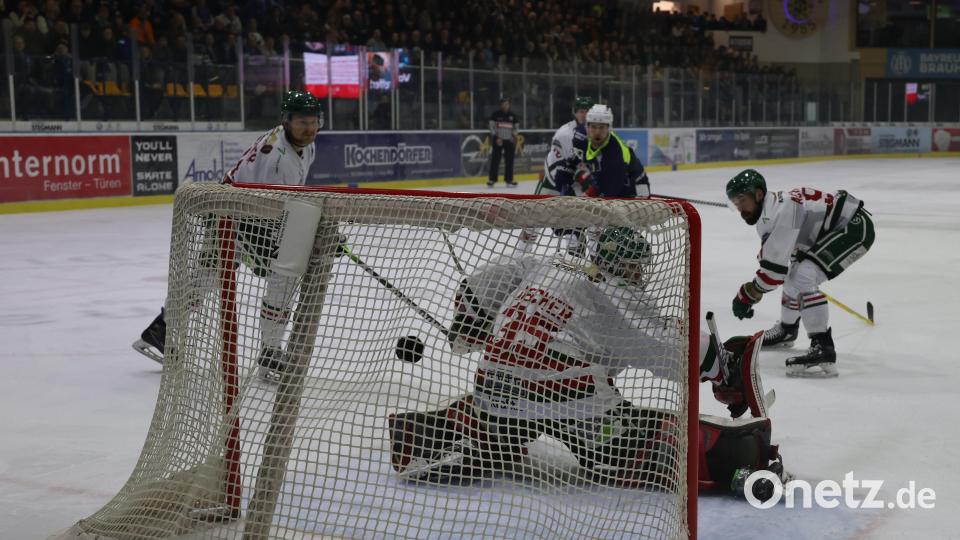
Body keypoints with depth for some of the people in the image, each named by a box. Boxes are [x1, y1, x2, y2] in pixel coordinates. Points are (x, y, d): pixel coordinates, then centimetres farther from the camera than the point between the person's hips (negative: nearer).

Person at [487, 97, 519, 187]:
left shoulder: (512, 116, 9)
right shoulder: (495, 114, -2)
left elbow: (515, 128, 15)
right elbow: (492, 127, -4)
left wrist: (514, 138, 1)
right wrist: (496, 138, -13)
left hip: (509, 141, 3)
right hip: (498, 140, -3)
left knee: (509, 161, 2)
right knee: (495, 160, -4)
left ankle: (509, 180, 9)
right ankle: (492, 180, 0)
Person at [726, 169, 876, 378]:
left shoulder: (783, 210, -26)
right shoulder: (768, 213, 5)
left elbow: (776, 264, -27)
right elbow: (771, 256, 16)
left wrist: (748, 293, -18)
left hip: (856, 226, -11)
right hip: (831, 231, 11)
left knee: (804, 276, -24)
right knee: (795, 274, 21)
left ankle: (823, 350, -27)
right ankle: (787, 330, 47)